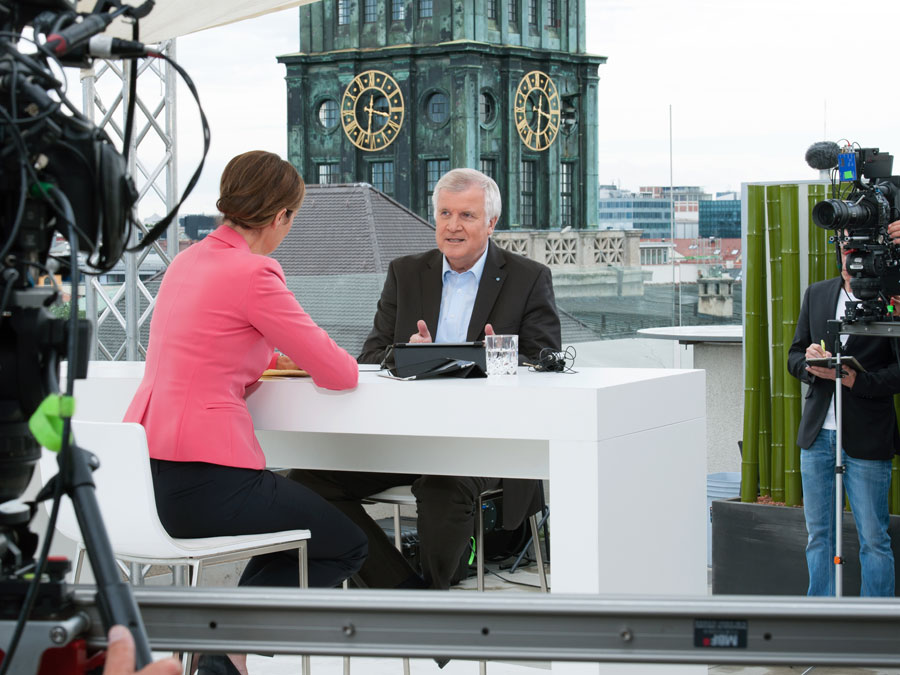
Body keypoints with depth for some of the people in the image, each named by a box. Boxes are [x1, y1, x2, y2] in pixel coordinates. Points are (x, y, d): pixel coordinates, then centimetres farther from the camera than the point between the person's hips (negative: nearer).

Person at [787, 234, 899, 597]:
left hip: (867, 440, -5)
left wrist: (853, 379, -22)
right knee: (818, 535, 11)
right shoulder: (816, 295, 11)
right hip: (817, 433, 5)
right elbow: (794, 357, 14)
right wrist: (810, 360, -9)